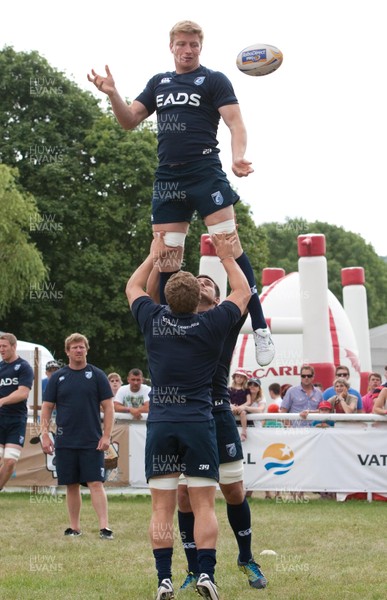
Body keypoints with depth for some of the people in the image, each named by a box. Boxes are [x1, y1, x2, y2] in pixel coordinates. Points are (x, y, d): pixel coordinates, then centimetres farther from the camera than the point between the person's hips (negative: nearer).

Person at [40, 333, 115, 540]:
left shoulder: (97, 375, 2)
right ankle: (74, 527, 16)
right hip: (65, 442, 2)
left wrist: (106, 436, -6)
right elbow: (47, 407, 8)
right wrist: (45, 434, -2)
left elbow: (108, 407, 1)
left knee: (96, 483, -9)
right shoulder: (57, 377, 7)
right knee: (71, 486, 7)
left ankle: (104, 526, -10)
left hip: (92, 442, -2)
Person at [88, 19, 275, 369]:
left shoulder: (214, 80, 4)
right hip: (167, 179, 5)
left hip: (206, 173, -5)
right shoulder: (158, 83, 19)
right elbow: (129, 120, 18)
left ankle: (260, 328, -12)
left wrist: (239, 156, -26)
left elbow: (235, 122, -6)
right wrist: (112, 94, -1)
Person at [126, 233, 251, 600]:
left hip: (160, 424, 2)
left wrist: (154, 255, 33)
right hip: (199, 423, -1)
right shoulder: (212, 324, -3)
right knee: (204, 506, 2)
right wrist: (226, 257, 26)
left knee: (162, 508, 2)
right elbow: (243, 292, 16)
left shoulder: (153, 321, 1)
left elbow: (133, 287, 23)